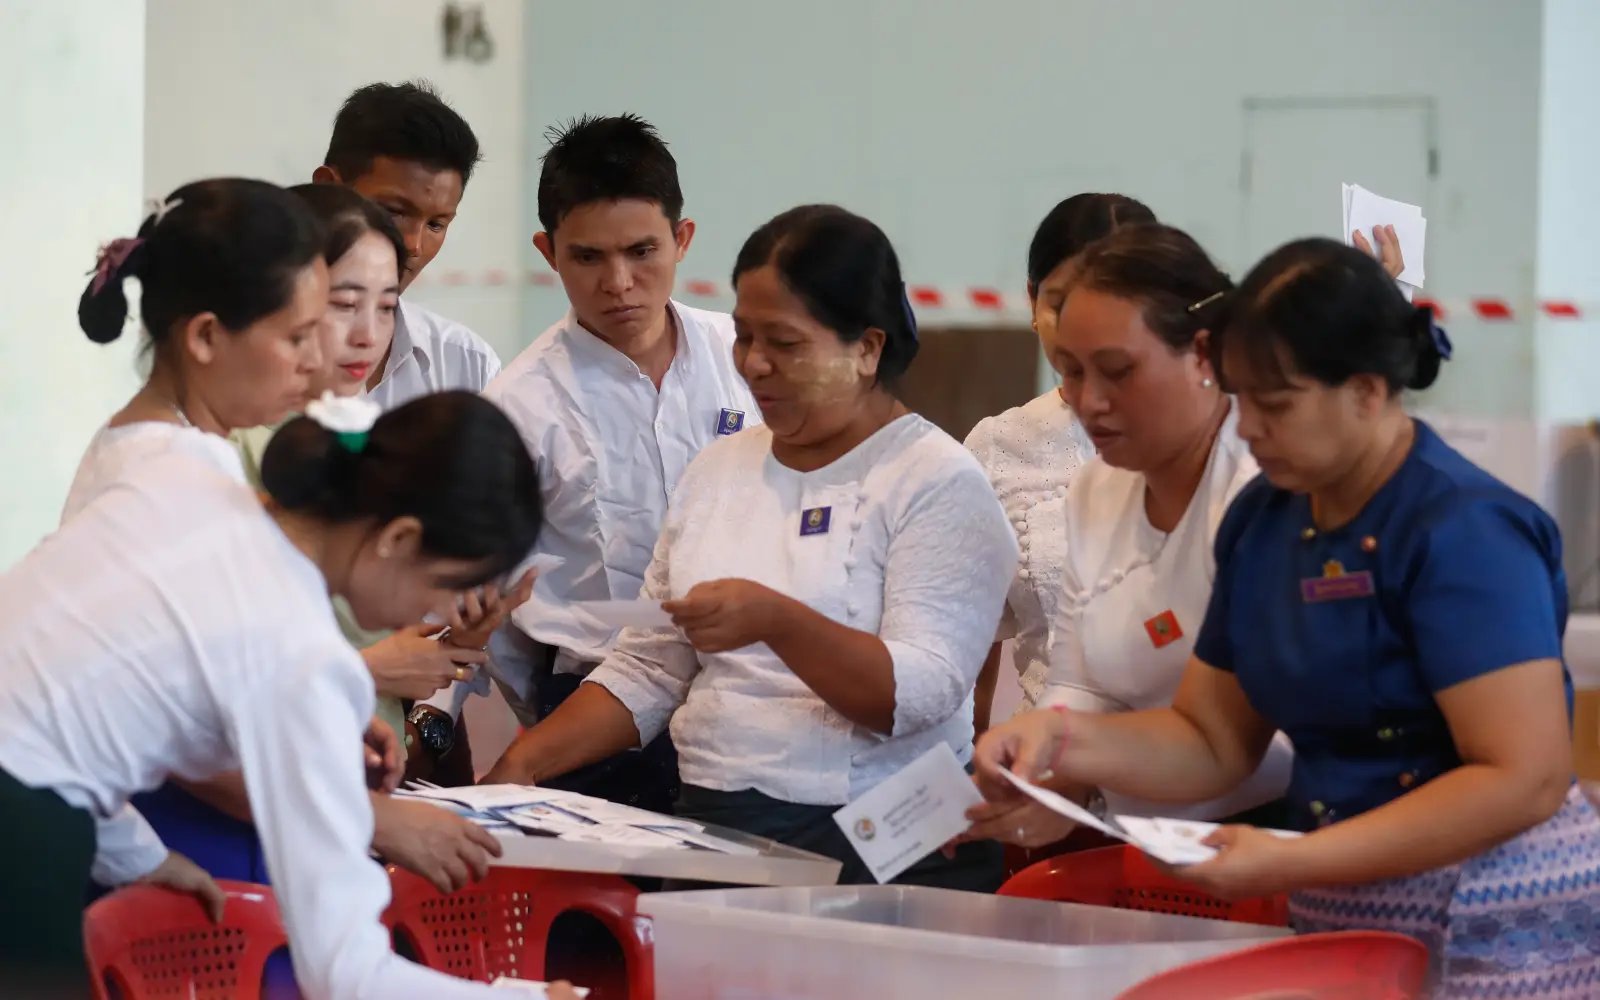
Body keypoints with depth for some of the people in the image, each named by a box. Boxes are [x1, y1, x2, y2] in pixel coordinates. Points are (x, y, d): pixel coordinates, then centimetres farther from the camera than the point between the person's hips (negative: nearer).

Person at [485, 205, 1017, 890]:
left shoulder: (938, 483, -2)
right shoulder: (720, 468, 17)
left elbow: (922, 692, -14)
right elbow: (647, 670, 18)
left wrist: (775, 619, -27)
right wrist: (524, 762, 5)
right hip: (713, 827, 5)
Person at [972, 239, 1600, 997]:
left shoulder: (1462, 532, -17)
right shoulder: (1261, 518, 5)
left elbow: (1525, 780, -23)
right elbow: (1214, 741, 11)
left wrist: (1295, 864, -24)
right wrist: (1068, 741, -8)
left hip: (1495, 934, -7)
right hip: (1340, 921, 7)